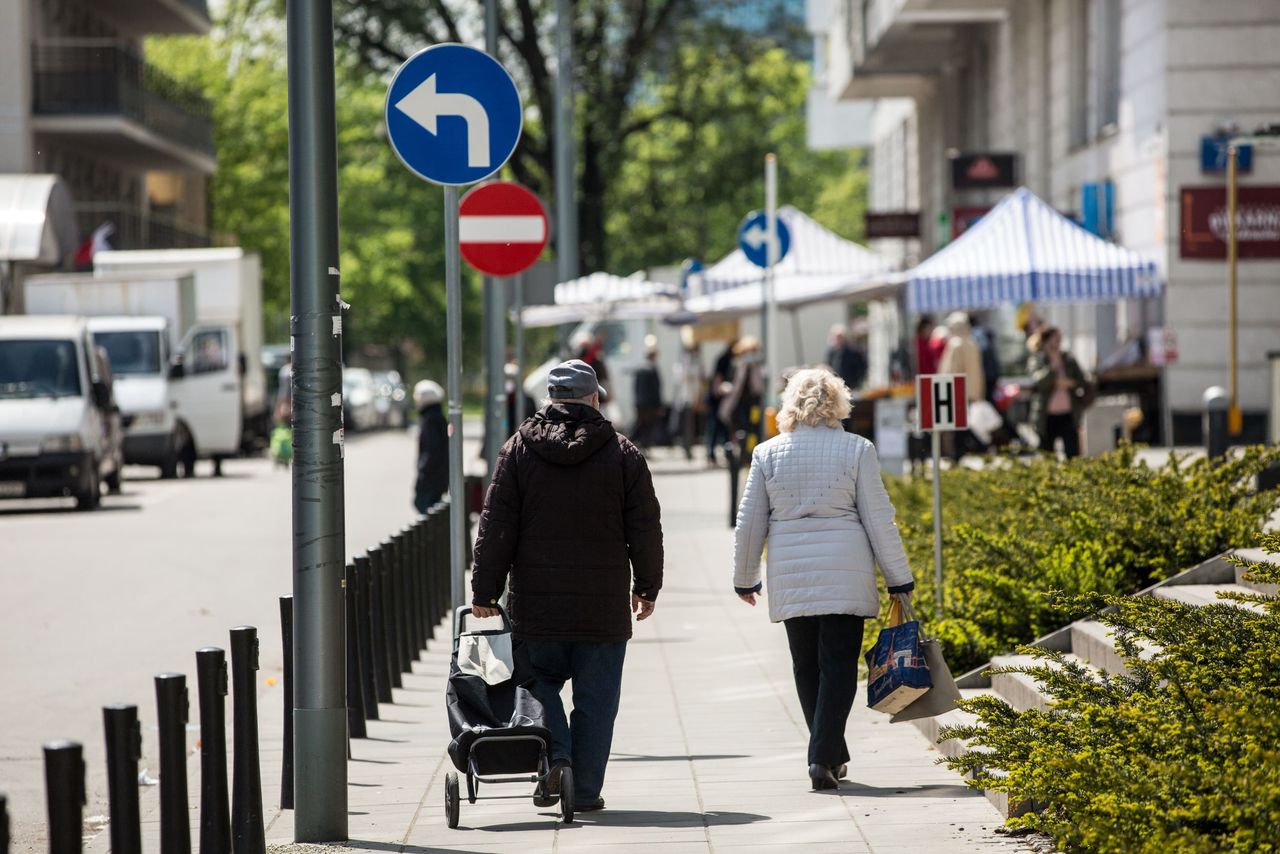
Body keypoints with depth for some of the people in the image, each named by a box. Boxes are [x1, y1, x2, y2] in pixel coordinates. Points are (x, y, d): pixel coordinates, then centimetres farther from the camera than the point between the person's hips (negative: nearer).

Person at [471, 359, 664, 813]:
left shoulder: (519, 449, 1)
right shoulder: (622, 453, 1)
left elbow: (496, 527, 0)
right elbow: (645, 529, 3)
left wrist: (484, 590, 4)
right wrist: (647, 587, 14)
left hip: (537, 605, 0)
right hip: (604, 606, 0)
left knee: (540, 683, 15)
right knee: (595, 700, 6)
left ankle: (555, 758, -6)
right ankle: (586, 790, 5)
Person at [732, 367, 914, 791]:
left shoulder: (768, 453, 3)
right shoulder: (856, 450, -2)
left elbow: (749, 522, 8)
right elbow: (878, 519, -1)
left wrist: (745, 578, 21)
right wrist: (900, 579, 7)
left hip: (790, 578, 2)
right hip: (844, 576, -2)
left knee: (806, 666, 12)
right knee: (839, 664, 0)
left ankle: (832, 757, 18)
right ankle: (823, 757, -11)